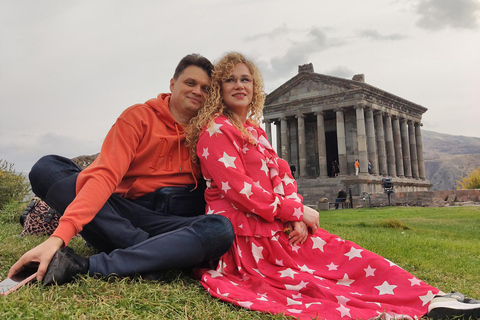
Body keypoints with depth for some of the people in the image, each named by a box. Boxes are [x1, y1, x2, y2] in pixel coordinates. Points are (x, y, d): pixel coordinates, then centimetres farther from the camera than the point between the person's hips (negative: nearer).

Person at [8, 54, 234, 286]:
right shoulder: (139, 116, 0)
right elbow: (106, 175, -14)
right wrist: (60, 236, -26)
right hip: (125, 215, 0)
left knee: (222, 230, -33)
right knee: (47, 168, -17)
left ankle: (85, 266, -32)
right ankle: (147, 250, -28)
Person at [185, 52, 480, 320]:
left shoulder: (254, 130, 18)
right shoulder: (216, 130, -9)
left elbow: (280, 174, 11)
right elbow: (238, 188, -17)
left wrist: (296, 214, -8)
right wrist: (296, 211, -12)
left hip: (274, 224, 7)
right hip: (244, 234, -7)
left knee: (344, 252, -4)